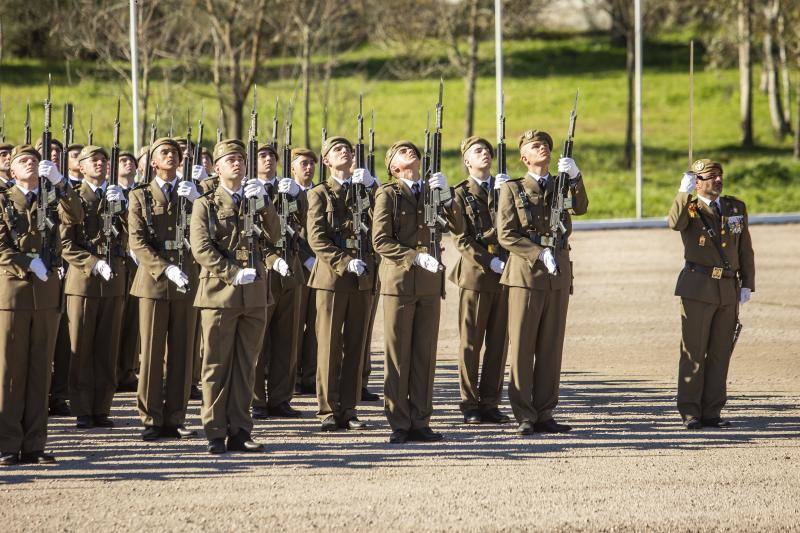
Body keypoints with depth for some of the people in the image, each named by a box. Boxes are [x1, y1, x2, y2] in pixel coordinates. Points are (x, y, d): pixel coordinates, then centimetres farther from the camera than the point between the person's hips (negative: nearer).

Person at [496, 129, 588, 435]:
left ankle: (544, 414, 9)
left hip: (559, 276, 4)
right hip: (526, 273, -4)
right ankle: (524, 417, -2)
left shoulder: (562, 186, 15)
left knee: (551, 347, 5)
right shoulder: (513, 190, 3)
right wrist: (540, 255, -14)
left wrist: (574, 176, -21)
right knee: (522, 346, -4)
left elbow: (580, 208, -6)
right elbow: (506, 235, -5)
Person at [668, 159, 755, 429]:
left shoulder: (736, 208, 12)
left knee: (720, 353, 5)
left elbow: (745, 250, 14)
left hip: (729, 290, 4)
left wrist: (747, 284, 7)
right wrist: (684, 193, -27)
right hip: (698, 289, -4)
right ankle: (690, 412, -1)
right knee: (694, 351, -4)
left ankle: (712, 412, 9)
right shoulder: (689, 209, 1)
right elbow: (675, 223, -24)